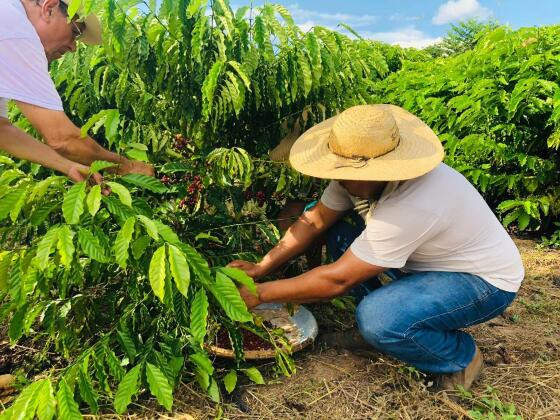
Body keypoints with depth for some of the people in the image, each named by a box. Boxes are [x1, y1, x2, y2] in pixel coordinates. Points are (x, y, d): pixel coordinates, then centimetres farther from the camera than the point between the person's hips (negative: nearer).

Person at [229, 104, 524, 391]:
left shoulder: (410, 207, -38)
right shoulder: (365, 175, -15)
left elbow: (337, 280, -32)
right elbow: (315, 220, -5)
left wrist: (261, 293, -22)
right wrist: (261, 268, -10)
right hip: (429, 261, 8)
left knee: (377, 319, -33)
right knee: (337, 230, -6)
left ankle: (461, 357, -1)